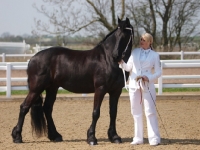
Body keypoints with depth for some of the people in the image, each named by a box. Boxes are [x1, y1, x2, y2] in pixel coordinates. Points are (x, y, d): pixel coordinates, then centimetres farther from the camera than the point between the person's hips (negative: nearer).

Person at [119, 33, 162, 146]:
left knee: (150, 111, -6)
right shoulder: (135, 52, 8)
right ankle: (138, 138, 15)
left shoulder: (154, 55, 0)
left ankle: (154, 138, -5)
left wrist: (149, 78, -17)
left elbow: (159, 72, -1)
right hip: (134, 84, 4)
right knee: (136, 112, 8)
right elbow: (129, 67, 6)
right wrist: (122, 63, -13)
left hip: (147, 86, -3)